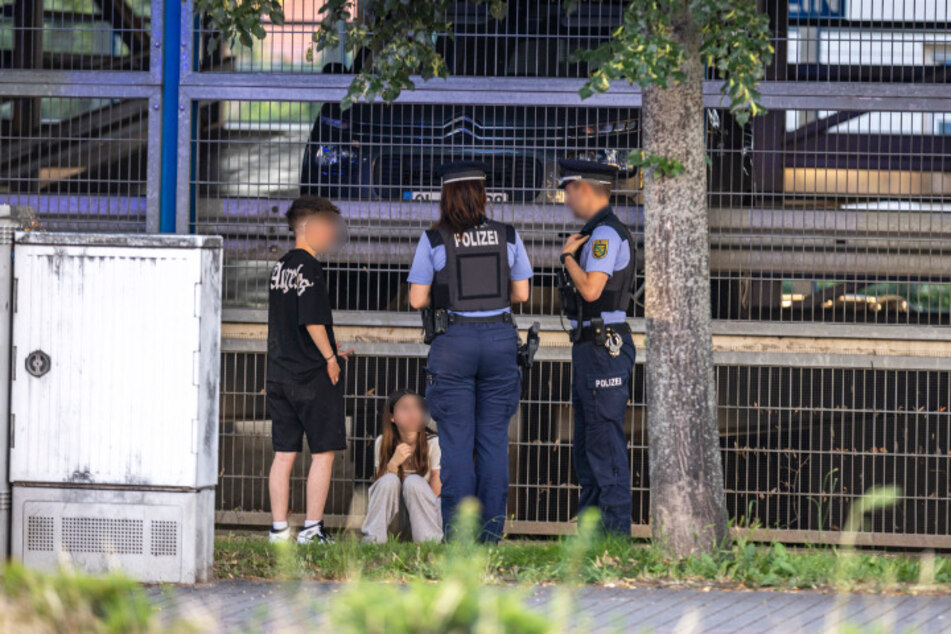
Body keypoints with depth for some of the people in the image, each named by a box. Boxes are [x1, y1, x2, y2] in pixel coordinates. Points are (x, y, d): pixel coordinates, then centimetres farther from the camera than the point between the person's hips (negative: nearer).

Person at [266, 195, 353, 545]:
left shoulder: (281, 266, 13)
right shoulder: (309, 267, -13)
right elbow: (312, 321, -19)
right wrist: (330, 357, -8)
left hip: (280, 372, 8)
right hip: (313, 375, -8)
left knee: (284, 453, 9)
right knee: (323, 452, 0)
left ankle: (279, 528, 10)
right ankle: (312, 528, -1)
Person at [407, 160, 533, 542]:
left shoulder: (434, 240, -5)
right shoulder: (507, 237, 2)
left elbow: (417, 299, -4)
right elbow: (521, 294, 6)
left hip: (453, 341, -2)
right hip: (499, 338, 2)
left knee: (456, 440, 1)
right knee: (493, 439, 6)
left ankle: (457, 535, -2)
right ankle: (491, 532, 5)